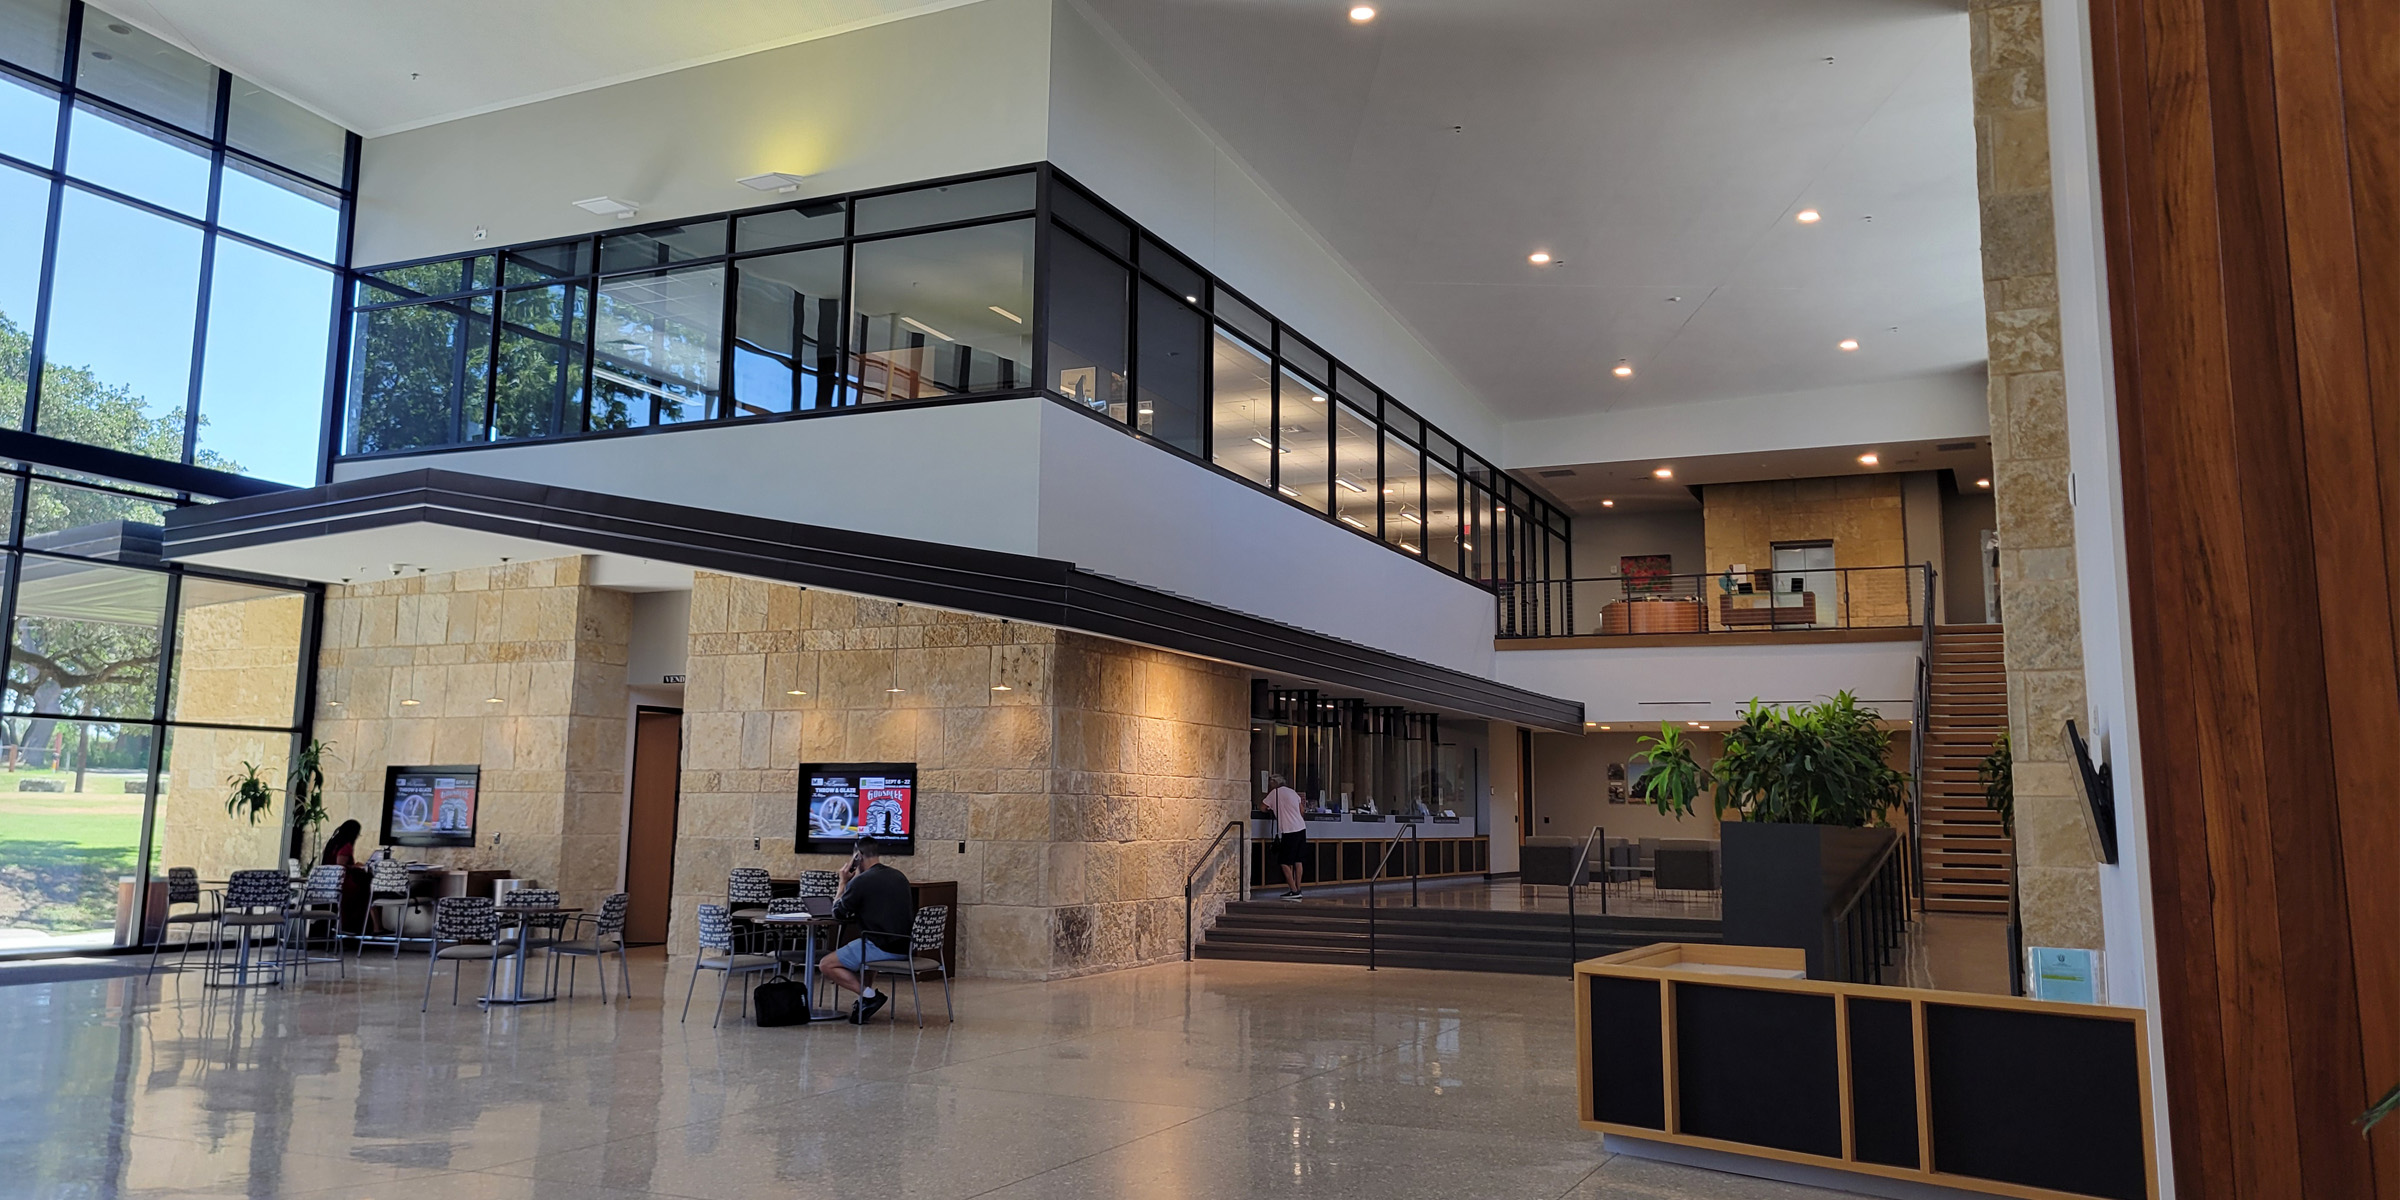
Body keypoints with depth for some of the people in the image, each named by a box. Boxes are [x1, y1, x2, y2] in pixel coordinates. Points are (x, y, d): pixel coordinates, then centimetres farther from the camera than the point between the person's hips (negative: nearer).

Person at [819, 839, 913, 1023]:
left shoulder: (860, 881, -10)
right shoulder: (899, 876, 13)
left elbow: (838, 914, 2)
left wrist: (843, 883, 12)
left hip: (881, 948, -8)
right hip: (905, 947, 8)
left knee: (826, 965, 6)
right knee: (851, 948, 37)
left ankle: (869, 994, -6)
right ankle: (867, 1000, 21)